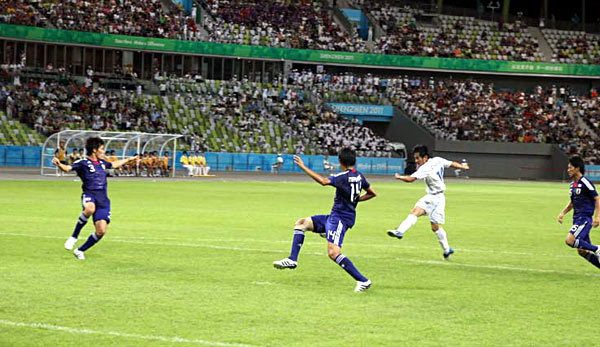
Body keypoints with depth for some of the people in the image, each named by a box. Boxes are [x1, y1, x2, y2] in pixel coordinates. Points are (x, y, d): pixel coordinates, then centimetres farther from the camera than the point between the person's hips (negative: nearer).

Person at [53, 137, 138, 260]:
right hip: (89, 195, -6)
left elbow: (114, 165, 42)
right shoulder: (83, 163, -1)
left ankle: (80, 251, 15)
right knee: (90, 209, -43)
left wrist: (128, 160, 53)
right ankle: (74, 237, -24)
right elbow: (68, 168, -17)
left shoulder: (101, 162, 20)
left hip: (103, 199, 6)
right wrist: (59, 164, -38)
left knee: (101, 231, -7)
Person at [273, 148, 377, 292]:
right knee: (301, 223, 14)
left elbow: (324, 181, -33)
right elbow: (372, 193, 19)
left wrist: (303, 167, -27)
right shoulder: (359, 176, 9)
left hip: (339, 219, -10)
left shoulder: (343, 177, -18)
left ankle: (363, 281, -18)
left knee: (333, 253, -22)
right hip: (334, 217, 10)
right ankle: (292, 260, 7)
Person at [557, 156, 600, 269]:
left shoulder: (585, 183, -12)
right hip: (577, 219, 9)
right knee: (582, 251, 7)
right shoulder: (572, 185, 14)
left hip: (585, 218, -9)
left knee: (570, 241, -23)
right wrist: (563, 213, 13)